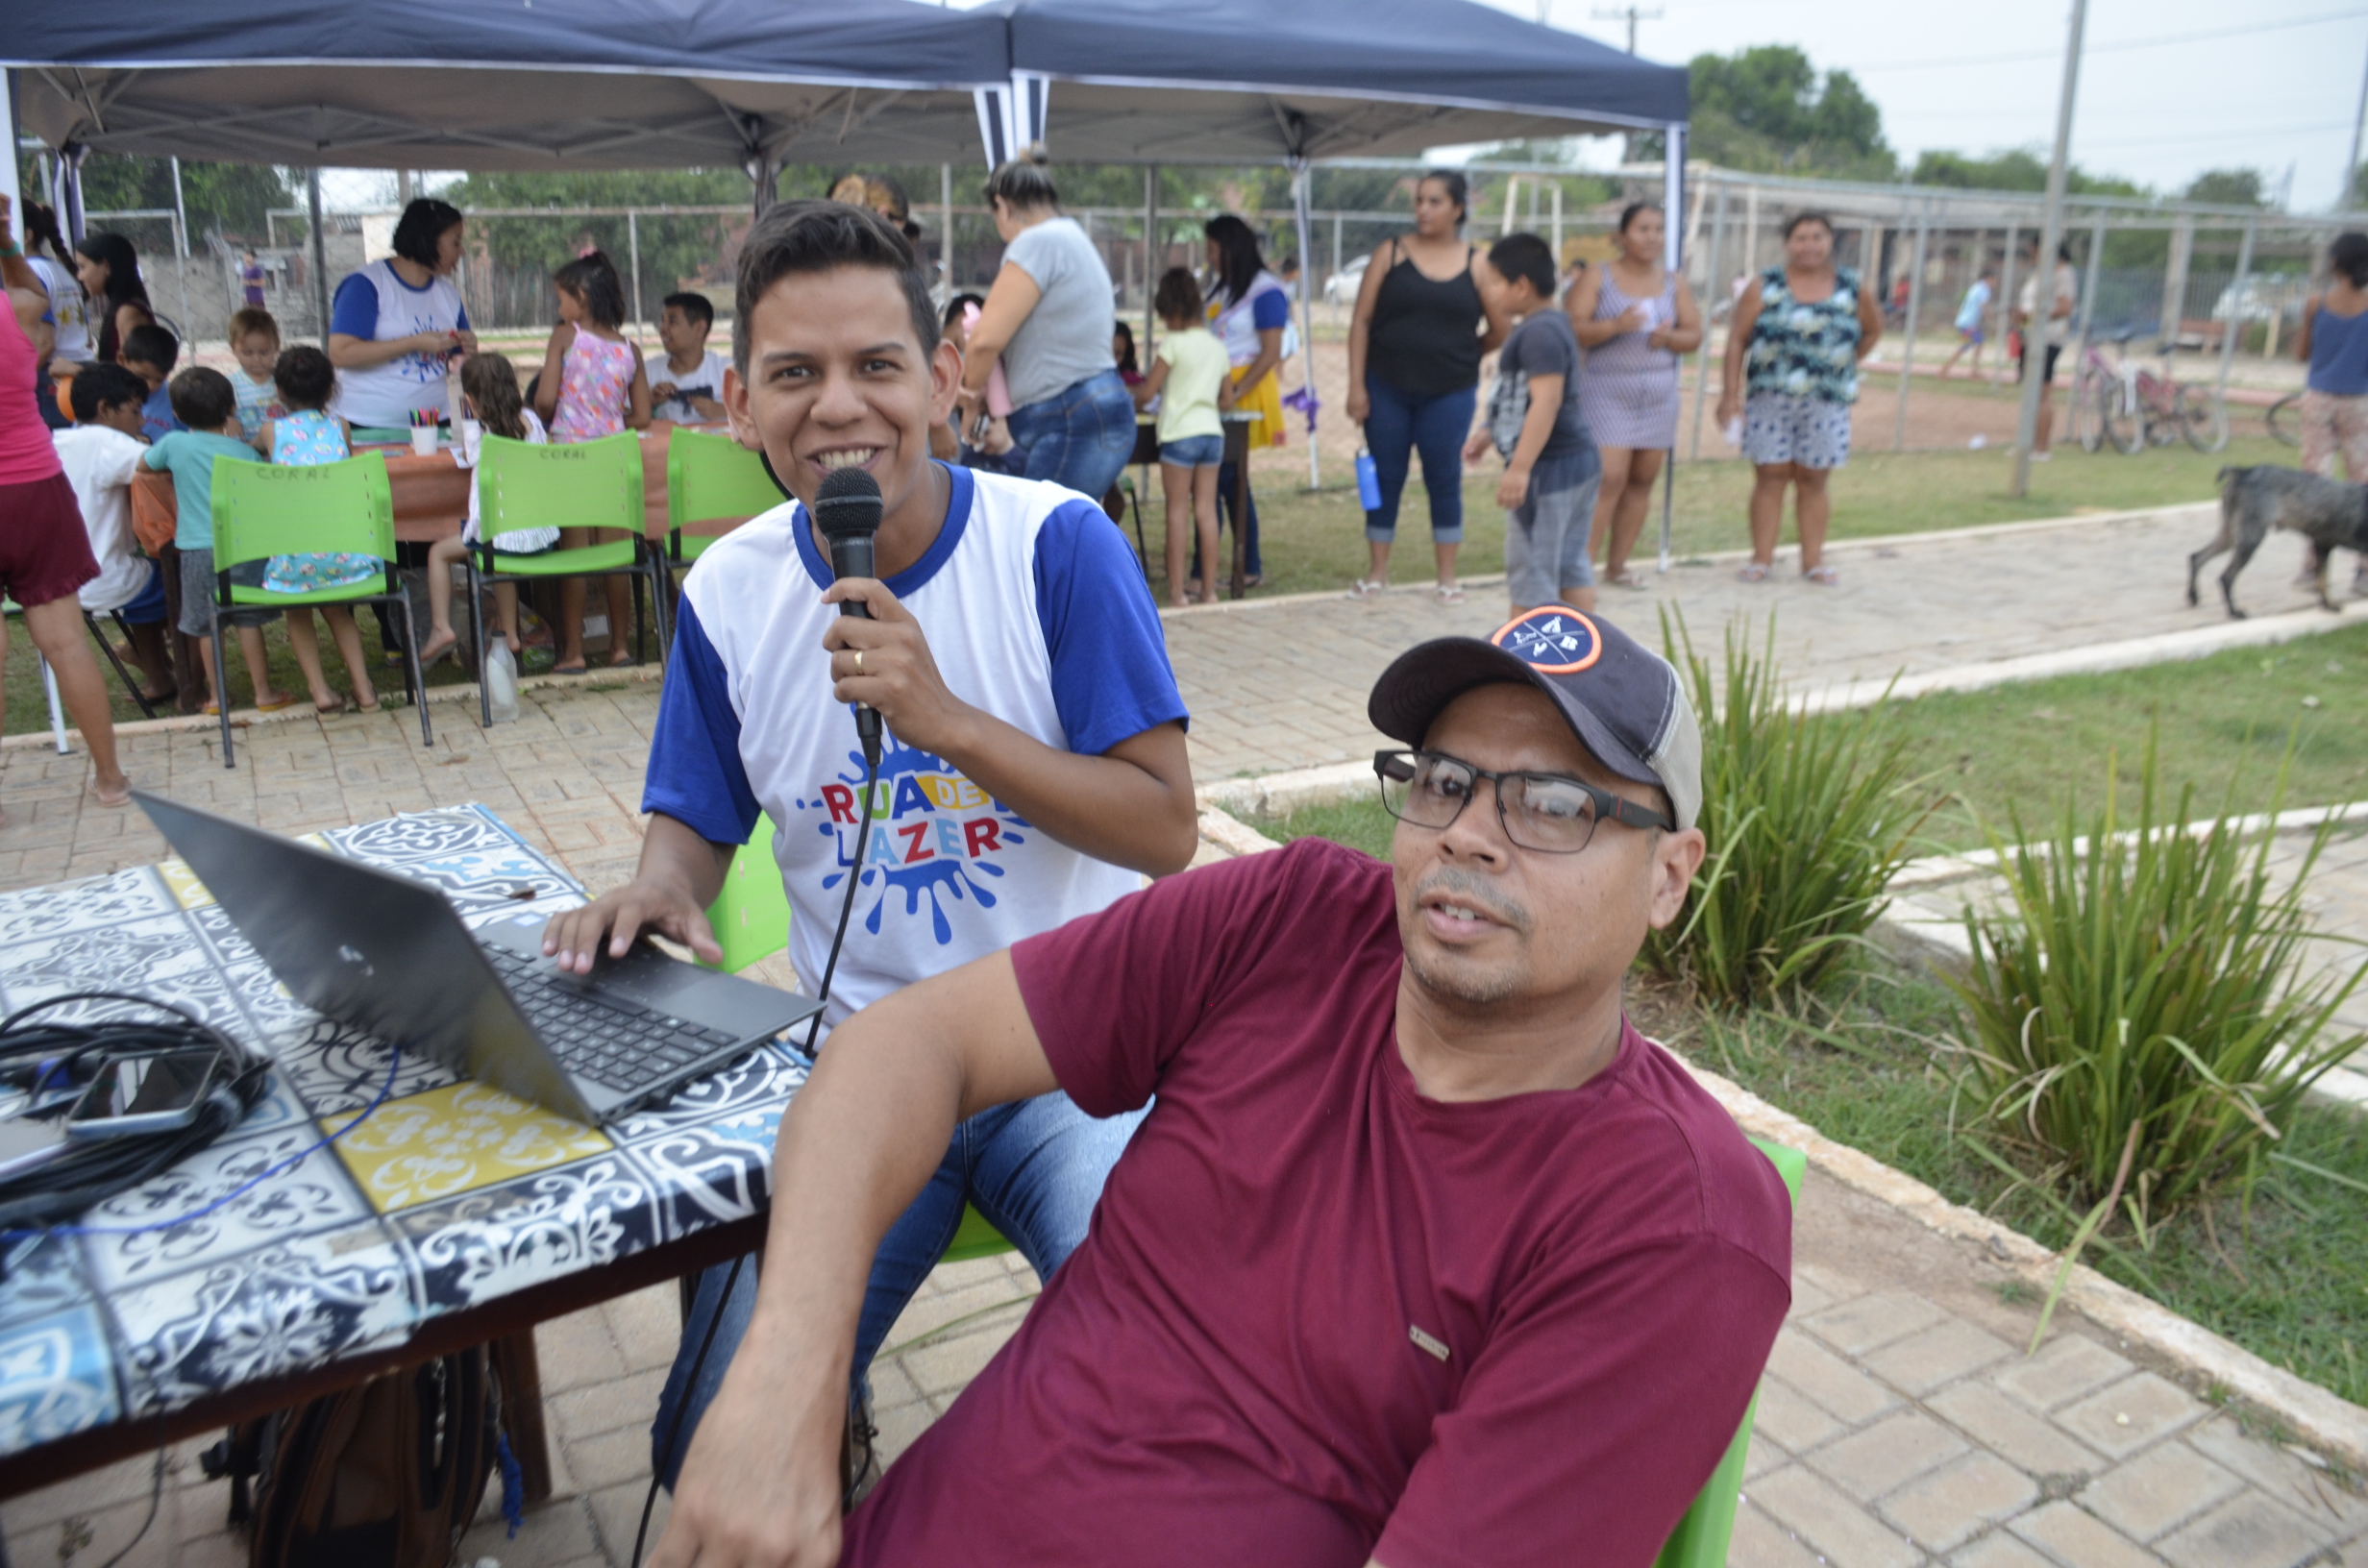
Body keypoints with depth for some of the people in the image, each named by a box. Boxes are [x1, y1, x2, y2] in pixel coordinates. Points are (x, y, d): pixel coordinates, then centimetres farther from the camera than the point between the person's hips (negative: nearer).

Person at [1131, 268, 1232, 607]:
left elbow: (1147, 392, -8)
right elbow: (1227, 399, 15)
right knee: (1206, 509, 7)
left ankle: (1177, 591, -2)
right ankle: (1209, 589, 8)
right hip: (1212, 432, 6)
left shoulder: (1173, 343, -7)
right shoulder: (1218, 346, 12)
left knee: (1177, 510, -2)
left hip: (1180, 432, -6)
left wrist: (1129, 407, 11)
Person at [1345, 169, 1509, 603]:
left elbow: (1499, 331, 9)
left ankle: (1447, 578, 14)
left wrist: (1460, 357, 14)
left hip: (1449, 393, 0)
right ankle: (1377, 572, 17)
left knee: (1445, 480, 4)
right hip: (1387, 388, 0)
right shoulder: (1392, 252, 1)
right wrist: (1356, 384, -8)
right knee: (1385, 479, 6)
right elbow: (1361, 320, -2)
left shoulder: (1477, 263, 2)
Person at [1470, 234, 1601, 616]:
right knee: (1571, 566, 15)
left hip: (1550, 468, -11)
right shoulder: (1553, 325, 15)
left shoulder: (1539, 333, -19)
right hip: (1579, 460, 11)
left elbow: (1547, 400, -27)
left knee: (1530, 569, -3)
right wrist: (1489, 432, 27)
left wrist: (1520, 467, -30)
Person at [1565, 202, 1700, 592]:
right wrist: (1615, 326, -25)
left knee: (1642, 480, 4)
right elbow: (1571, 329, -10)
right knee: (1609, 478, -15)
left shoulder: (1674, 284, 11)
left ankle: (1617, 564, 13)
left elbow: (1694, 336, 9)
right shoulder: (1597, 278, -2)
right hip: (1608, 391, -5)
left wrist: (1669, 337, -12)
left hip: (1659, 394, 5)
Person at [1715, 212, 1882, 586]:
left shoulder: (1852, 289, 6)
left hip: (1827, 403, 1)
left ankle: (1813, 560, 13)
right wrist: (1729, 393, -9)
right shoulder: (1765, 287, 0)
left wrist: (1845, 365, 11)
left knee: (1813, 481, 6)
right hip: (1770, 399, -1)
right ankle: (1761, 557, 7)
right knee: (1770, 476, 0)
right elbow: (1737, 340, -2)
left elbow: (1873, 329, 21)